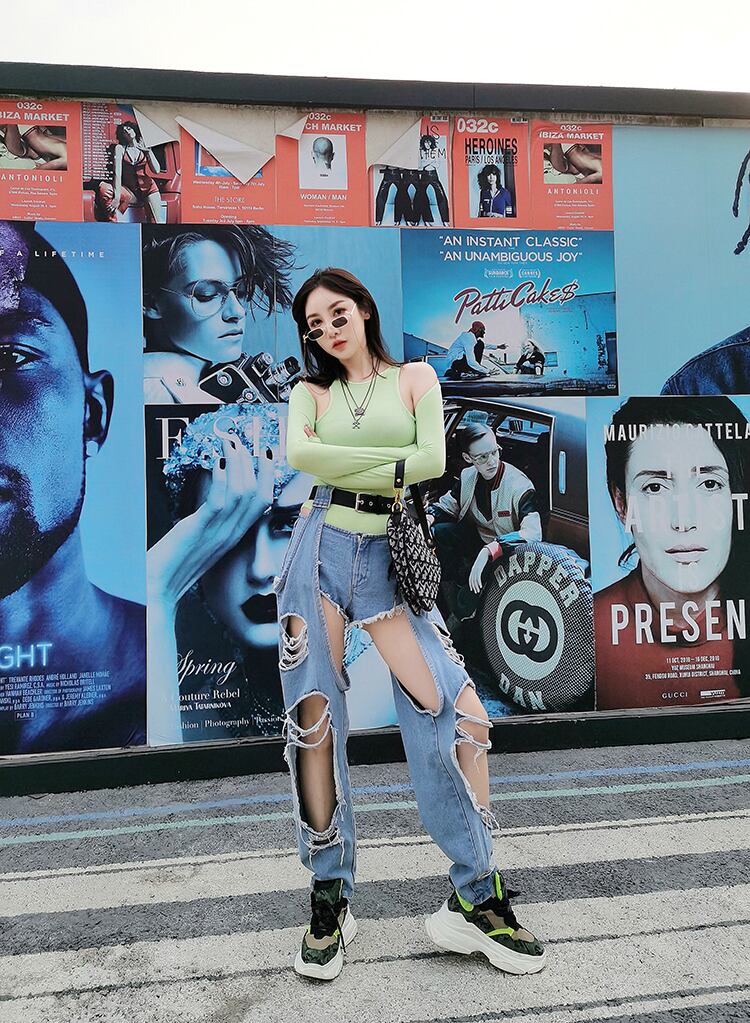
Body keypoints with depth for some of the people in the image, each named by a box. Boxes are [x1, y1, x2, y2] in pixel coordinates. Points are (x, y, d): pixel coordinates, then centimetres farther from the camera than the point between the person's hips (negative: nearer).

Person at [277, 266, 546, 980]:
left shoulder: (414, 377, 12)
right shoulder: (311, 390, 14)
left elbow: (433, 460, -6)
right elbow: (300, 452, -8)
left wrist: (348, 470, -3)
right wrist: (393, 462, -6)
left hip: (389, 557, -1)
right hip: (322, 548, 1)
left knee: (461, 710, -11)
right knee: (313, 716, 1)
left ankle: (475, 901, 7)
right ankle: (329, 900, 19)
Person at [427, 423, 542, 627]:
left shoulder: (520, 485, -25)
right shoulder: (468, 476, -5)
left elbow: (533, 533, -38)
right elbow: (447, 505, 8)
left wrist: (489, 551, -50)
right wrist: (427, 518, -18)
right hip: (479, 539, 6)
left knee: (466, 604, -29)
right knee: (436, 534, -21)